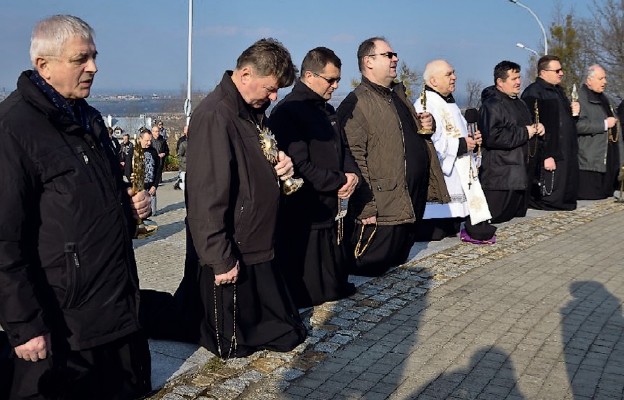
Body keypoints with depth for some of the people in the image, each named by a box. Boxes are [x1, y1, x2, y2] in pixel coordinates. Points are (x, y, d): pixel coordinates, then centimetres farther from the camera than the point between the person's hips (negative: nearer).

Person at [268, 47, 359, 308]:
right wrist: (339, 183, -15)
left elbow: (341, 148, 20)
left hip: (331, 208, 9)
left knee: (334, 278, 21)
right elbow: (300, 164, -22)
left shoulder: (327, 110, 14)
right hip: (303, 215, -9)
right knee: (304, 291, 1)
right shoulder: (288, 112, -15)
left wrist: (352, 173, -2)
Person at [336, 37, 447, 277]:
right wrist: (366, 207, -23)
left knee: (399, 259, 19)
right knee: (372, 266, 0)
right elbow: (354, 158, -20)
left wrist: (426, 125, 7)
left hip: (413, 201, 9)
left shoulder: (398, 93, 16)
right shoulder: (356, 104, -14)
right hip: (383, 207, -9)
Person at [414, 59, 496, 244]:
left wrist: (472, 139, 8)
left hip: (459, 177, 10)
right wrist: (461, 145, -19)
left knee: (451, 229, 7)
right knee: (435, 233, -7)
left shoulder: (449, 103, 19)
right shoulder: (424, 106, -15)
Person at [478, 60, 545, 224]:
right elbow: (491, 137, -30)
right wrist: (524, 133, -19)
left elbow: (526, 126, 35)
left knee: (518, 213, 16)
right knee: (496, 216, -7)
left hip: (520, 172, 10)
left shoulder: (519, 103, 18)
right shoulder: (491, 105, -16)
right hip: (500, 175, -10)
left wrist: (536, 128, 9)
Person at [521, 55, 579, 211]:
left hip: (567, 155, 10)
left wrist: (573, 111, 7)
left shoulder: (558, 90, 17)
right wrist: (546, 155, -24)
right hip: (547, 156, -10)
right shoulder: (533, 93, -14)